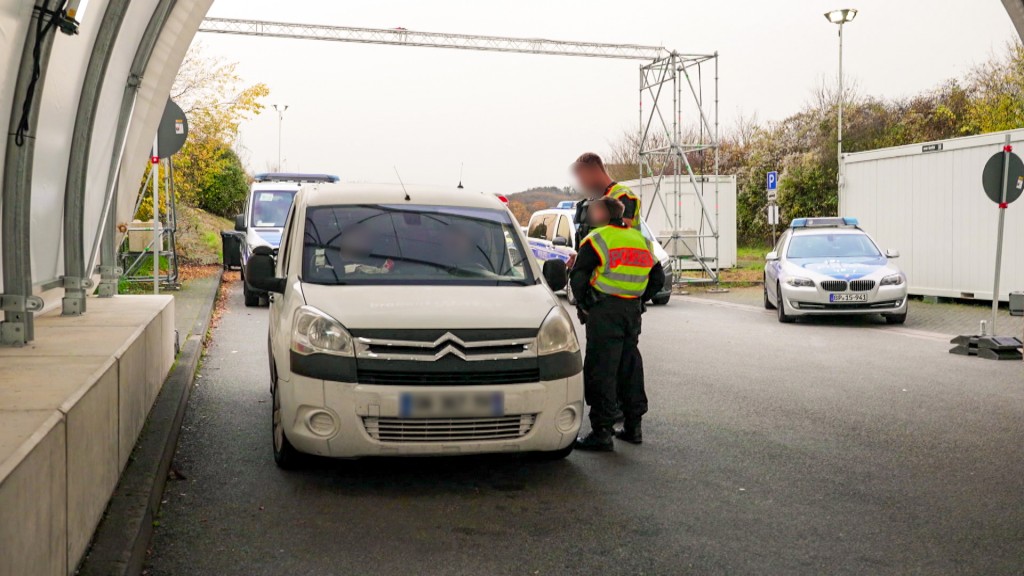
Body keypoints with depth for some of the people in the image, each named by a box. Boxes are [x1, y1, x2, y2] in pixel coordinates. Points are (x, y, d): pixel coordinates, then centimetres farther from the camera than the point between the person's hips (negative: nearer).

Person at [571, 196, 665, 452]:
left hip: (604, 311, -6)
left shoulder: (597, 240, -5)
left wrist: (583, 305, 2)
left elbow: (578, 277, -10)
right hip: (633, 311, 6)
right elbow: (658, 277, 17)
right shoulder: (640, 240, 15)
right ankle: (633, 426, 21)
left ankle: (602, 431, -6)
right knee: (630, 367, 15)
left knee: (602, 371, -5)